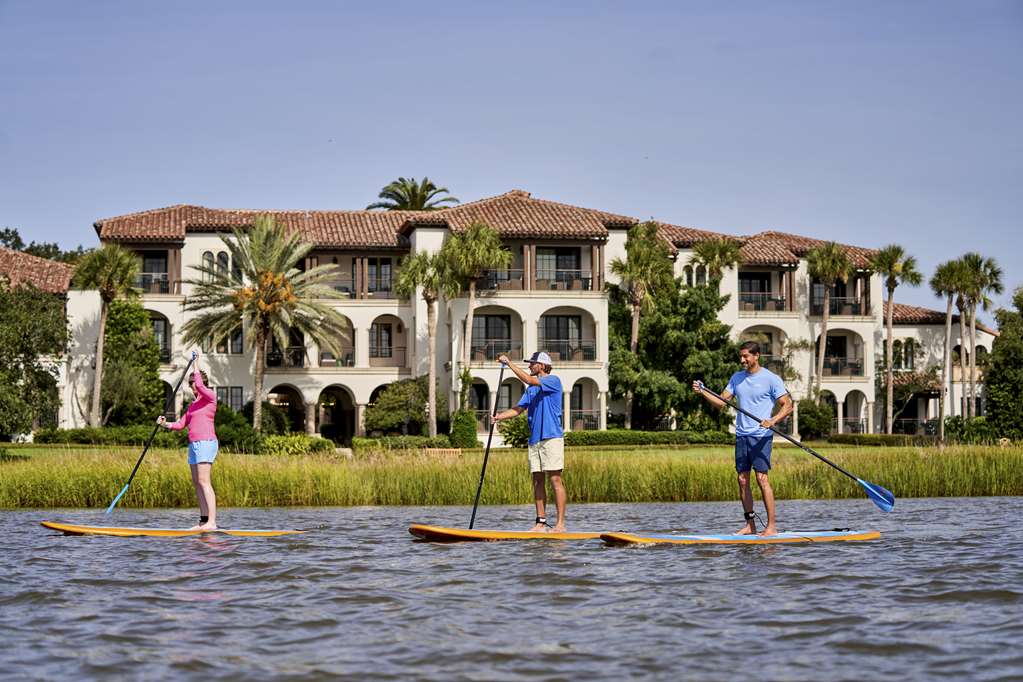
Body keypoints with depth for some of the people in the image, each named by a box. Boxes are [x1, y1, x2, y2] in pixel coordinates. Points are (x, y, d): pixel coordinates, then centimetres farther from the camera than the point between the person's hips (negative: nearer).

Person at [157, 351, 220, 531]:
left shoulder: (210, 397, -3)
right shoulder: (193, 405, 22)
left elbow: (200, 385, -22)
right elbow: (181, 424, 19)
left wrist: (196, 364, -10)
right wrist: (166, 424, 2)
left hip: (206, 442, -9)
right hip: (194, 444, 9)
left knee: (204, 482, -16)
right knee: (196, 482, 7)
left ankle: (212, 522, -22)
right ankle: (204, 520, 9)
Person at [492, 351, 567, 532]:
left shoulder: (553, 381, -4)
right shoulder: (531, 389, 20)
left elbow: (529, 380, -17)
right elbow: (518, 409, 12)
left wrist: (509, 363, -14)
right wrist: (499, 416, -5)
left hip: (551, 438, -8)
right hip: (534, 439, 8)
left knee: (555, 479, -9)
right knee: (537, 481, 6)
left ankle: (560, 524, -11)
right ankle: (541, 523, 9)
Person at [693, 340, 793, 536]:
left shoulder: (771, 379, -4)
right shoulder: (737, 378, 13)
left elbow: (788, 406, -6)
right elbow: (722, 402, 12)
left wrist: (773, 420, -23)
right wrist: (702, 393, -4)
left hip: (761, 435, -6)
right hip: (741, 435, 6)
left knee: (762, 478, -12)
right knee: (742, 479, 4)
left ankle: (772, 525, -11)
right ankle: (750, 524, 11)